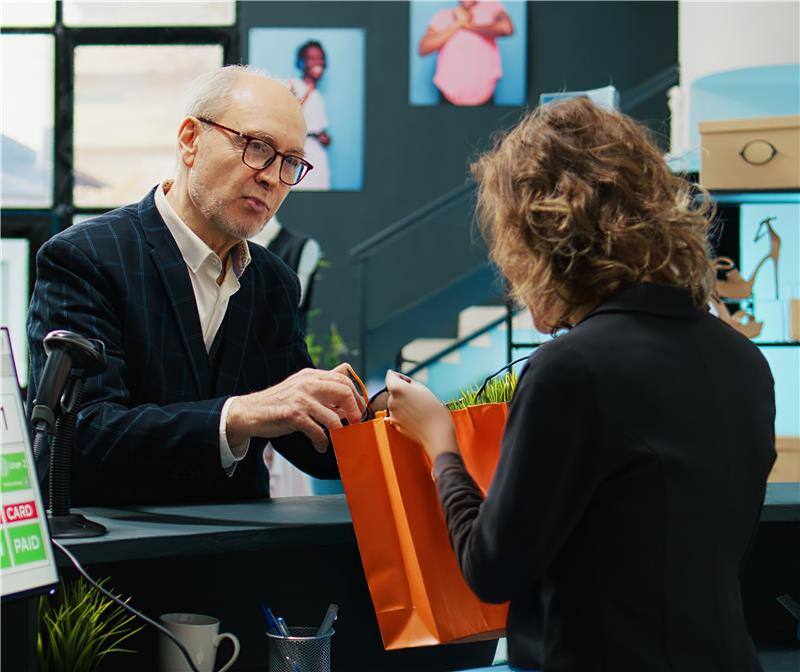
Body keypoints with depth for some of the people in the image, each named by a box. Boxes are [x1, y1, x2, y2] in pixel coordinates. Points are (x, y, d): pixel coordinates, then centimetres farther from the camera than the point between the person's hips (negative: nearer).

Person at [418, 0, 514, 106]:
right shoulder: (443, 16, 5)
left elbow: (507, 28, -20)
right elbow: (423, 49, -7)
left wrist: (467, 25, -10)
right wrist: (457, 24, -9)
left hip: (483, 96, -1)